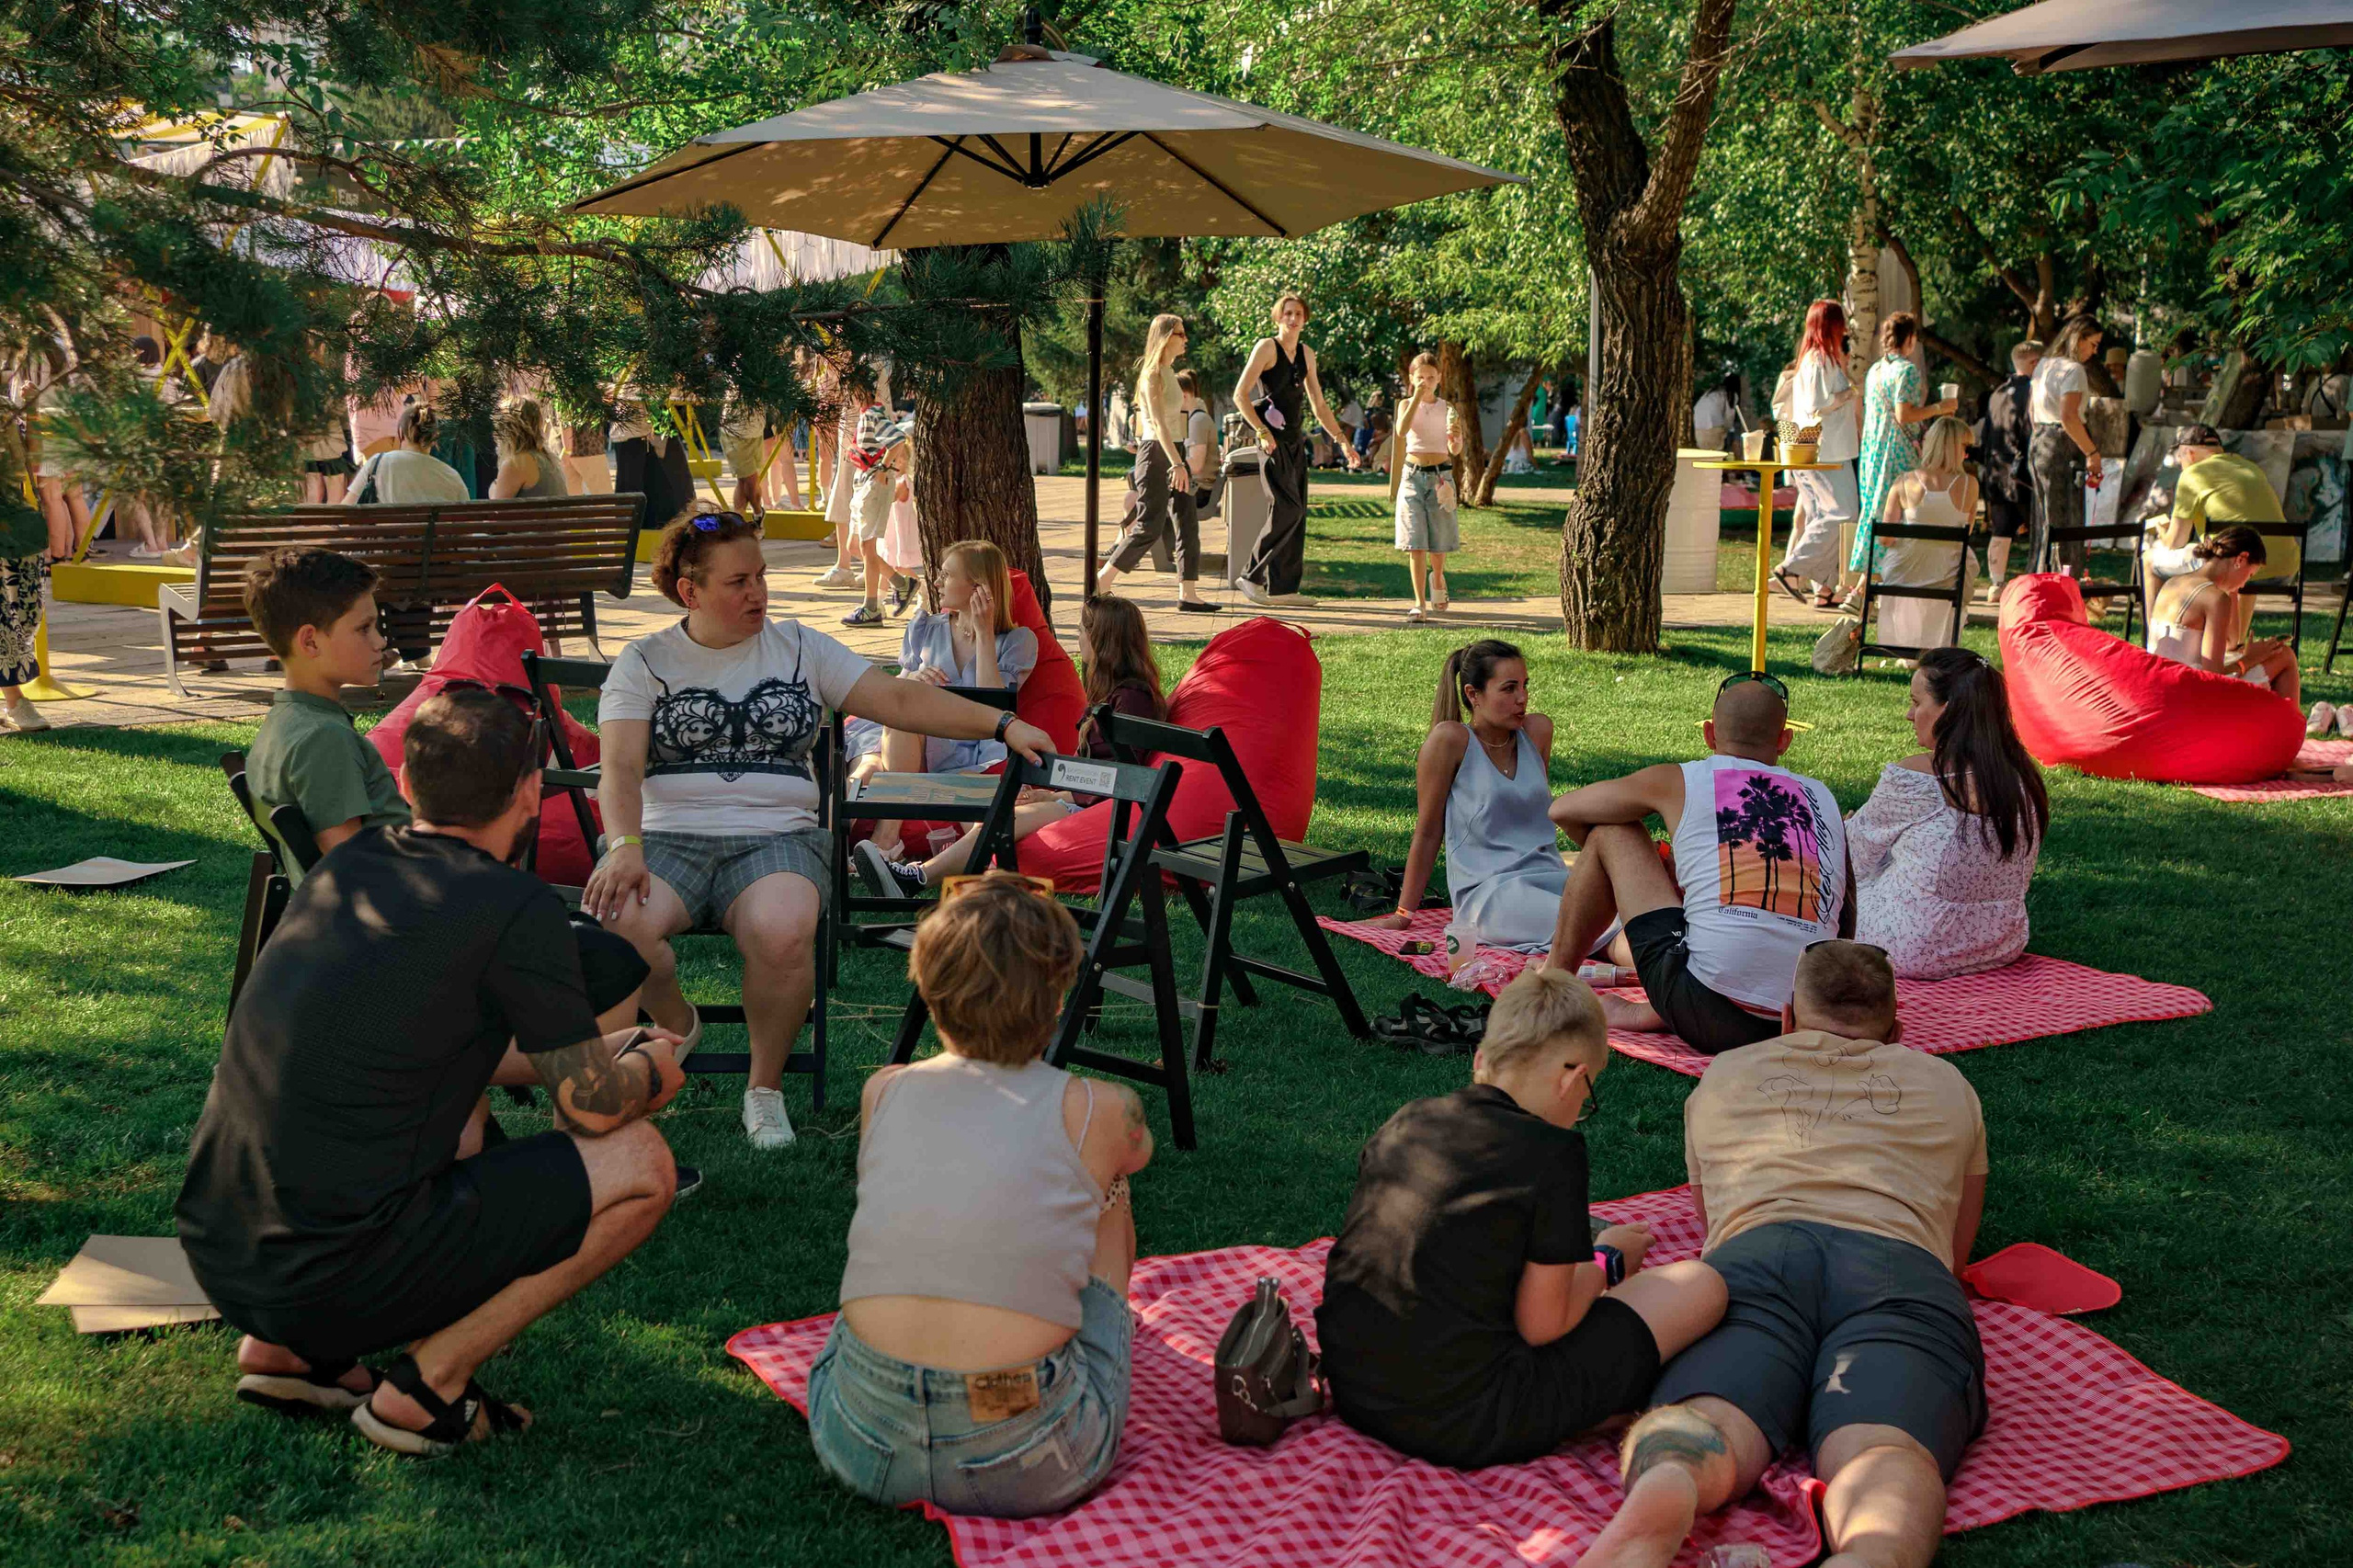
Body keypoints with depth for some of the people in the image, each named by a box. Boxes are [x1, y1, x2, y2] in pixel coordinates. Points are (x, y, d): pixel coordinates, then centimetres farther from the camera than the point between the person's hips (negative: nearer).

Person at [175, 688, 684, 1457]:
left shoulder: (346, 865, 10)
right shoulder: (513, 907, -12)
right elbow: (592, 1106, -3)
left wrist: (581, 1054, 32)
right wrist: (650, 1071, 19)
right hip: (338, 1273, -8)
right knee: (640, 1164, 1)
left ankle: (287, 1347, 18)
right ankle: (427, 1383, 0)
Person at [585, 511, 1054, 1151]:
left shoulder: (798, 647, 14)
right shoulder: (645, 661, 9)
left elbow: (900, 700, 8)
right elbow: (621, 767, -2)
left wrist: (1003, 725, -3)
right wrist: (624, 847, -23)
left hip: (776, 838, 0)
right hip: (668, 838, 0)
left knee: (781, 931, -36)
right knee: (618, 921, -34)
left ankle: (766, 1085, -10)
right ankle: (676, 1027, 1)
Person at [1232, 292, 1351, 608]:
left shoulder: (1306, 354, 15)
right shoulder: (1266, 347, -7)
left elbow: (1319, 405, 22)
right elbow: (1240, 395, -12)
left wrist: (1341, 439, 18)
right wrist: (1262, 432, -18)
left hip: (1295, 440, 8)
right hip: (1272, 440, -8)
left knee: (1296, 513, 5)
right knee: (1287, 508, -17)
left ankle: (1283, 587, 10)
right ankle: (1252, 575, -7)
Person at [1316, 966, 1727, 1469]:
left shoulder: (1404, 1123, 8)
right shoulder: (1552, 1151, -11)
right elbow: (1542, 1324, -8)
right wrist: (1607, 1261, 12)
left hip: (1354, 1396, 7)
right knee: (1700, 1286, 4)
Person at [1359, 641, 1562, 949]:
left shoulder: (1537, 731, 11)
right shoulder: (1451, 740, -5)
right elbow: (1428, 833, 1)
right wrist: (1402, 916, 6)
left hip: (1549, 876, 5)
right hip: (1490, 891, -5)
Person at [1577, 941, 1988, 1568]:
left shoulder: (1723, 1076, 37)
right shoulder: (1946, 1083, 38)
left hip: (1753, 1257, 1)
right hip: (1904, 1267, 0)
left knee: (1702, 1422, -23)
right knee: (1883, 1450, -26)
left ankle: (1659, 1493, -60)